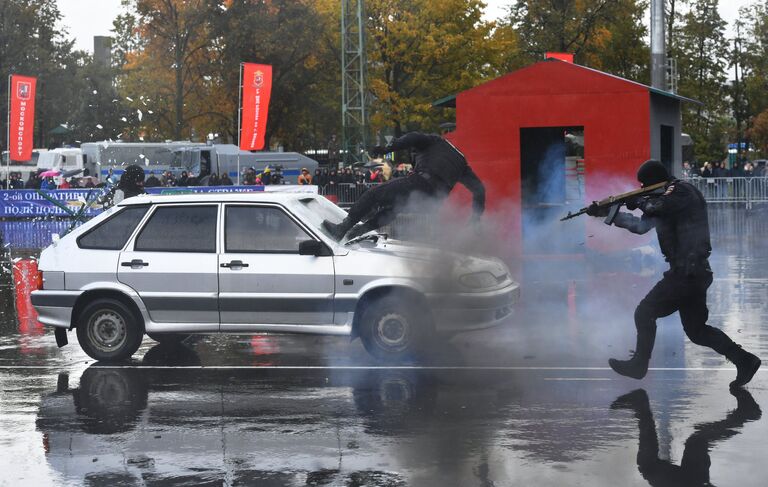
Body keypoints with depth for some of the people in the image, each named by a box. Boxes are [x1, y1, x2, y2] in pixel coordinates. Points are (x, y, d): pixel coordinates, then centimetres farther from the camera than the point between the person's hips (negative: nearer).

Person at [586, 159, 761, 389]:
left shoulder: (681, 191, -10)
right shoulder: (668, 199, 17)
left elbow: (655, 209, -22)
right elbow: (641, 225, 22)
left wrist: (639, 201, 0)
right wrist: (608, 213, 19)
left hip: (685, 273, -10)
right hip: (696, 273, 10)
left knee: (644, 313, 3)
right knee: (697, 330, 13)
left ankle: (639, 365, 14)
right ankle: (743, 360, 7)